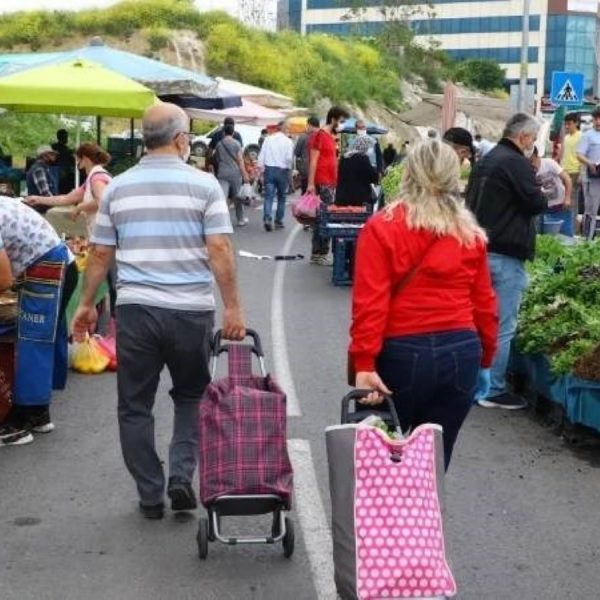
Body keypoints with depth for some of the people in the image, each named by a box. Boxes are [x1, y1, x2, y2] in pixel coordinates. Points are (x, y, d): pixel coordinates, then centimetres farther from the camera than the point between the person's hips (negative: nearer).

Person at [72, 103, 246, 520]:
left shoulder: (118, 188, 5)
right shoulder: (204, 184, -3)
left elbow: (101, 253, 8)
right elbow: (219, 250, -9)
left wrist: (87, 304, 18)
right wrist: (233, 308, -6)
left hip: (135, 309, 1)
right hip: (191, 310, -1)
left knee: (136, 405, 12)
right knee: (191, 396, 19)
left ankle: (151, 495, 16)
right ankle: (181, 475, 7)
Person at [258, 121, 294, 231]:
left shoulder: (268, 139, 3)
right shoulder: (288, 141, -5)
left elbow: (261, 155, 1)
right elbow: (289, 158, -12)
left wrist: (261, 168, 9)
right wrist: (288, 168, 5)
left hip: (269, 169, 2)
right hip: (282, 171, -1)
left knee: (268, 196, -1)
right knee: (281, 197, 12)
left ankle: (267, 218, -19)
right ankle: (278, 221, 14)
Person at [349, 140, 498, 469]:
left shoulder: (382, 228, -5)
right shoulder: (471, 233, 4)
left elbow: (369, 304, -12)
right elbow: (484, 304, 7)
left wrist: (364, 364, -12)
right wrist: (485, 360, 18)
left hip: (403, 354, -3)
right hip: (461, 354, 3)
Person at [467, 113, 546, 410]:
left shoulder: (485, 161, 15)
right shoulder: (516, 163, -14)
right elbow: (537, 204, -16)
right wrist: (541, 194, 7)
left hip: (480, 249, 9)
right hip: (505, 254, -9)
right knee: (503, 327, -2)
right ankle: (494, 391, 2)